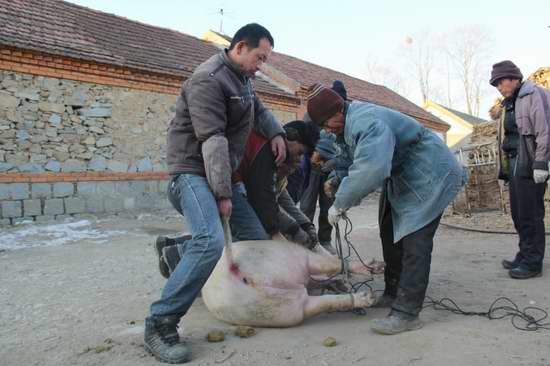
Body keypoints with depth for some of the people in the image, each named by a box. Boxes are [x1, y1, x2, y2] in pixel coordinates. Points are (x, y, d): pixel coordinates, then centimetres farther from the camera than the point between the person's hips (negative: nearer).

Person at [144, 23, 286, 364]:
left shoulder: (242, 77, 15)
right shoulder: (208, 79, -16)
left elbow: (259, 110, 28)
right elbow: (213, 140, -22)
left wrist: (276, 133, 7)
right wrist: (223, 193, -22)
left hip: (223, 171, 10)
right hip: (195, 171, -10)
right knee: (211, 242, -28)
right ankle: (161, 323, -17)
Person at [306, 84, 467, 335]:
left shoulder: (367, 122, -31)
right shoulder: (349, 124, 3)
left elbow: (370, 169, -46)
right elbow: (358, 166, 10)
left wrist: (340, 203, -35)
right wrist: (336, 181, -8)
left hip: (429, 175, -11)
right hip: (401, 177, 11)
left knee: (414, 241, -16)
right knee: (390, 235, 16)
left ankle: (406, 313, -13)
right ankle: (393, 293, 29)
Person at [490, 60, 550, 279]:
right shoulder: (510, 104, 21)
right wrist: (505, 168, 16)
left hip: (529, 165, -8)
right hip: (514, 164, 8)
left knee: (530, 215, -5)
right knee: (518, 215, 10)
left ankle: (532, 262, 2)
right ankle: (524, 256, 19)